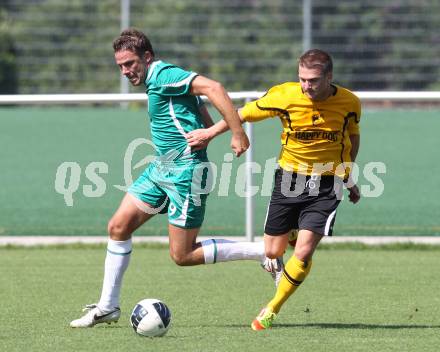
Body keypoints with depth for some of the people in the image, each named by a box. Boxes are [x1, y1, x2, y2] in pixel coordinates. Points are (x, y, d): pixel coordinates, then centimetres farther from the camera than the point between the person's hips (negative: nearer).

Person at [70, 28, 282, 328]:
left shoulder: (164, 75, -15)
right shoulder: (155, 81, 16)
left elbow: (213, 88, -26)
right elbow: (207, 122, 19)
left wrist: (237, 133, -29)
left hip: (185, 170, -10)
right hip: (161, 168, 10)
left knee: (183, 255, -6)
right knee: (118, 226, 6)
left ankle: (265, 253, 2)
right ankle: (108, 306, 14)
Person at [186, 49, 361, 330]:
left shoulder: (349, 103, -10)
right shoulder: (284, 96, -15)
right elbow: (246, 113, 1)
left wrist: (349, 178, 18)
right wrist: (210, 133, 7)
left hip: (327, 183, -1)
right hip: (289, 177, 1)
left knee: (303, 252, -16)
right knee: (273, 251, 5)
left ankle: (272, 310, 4)